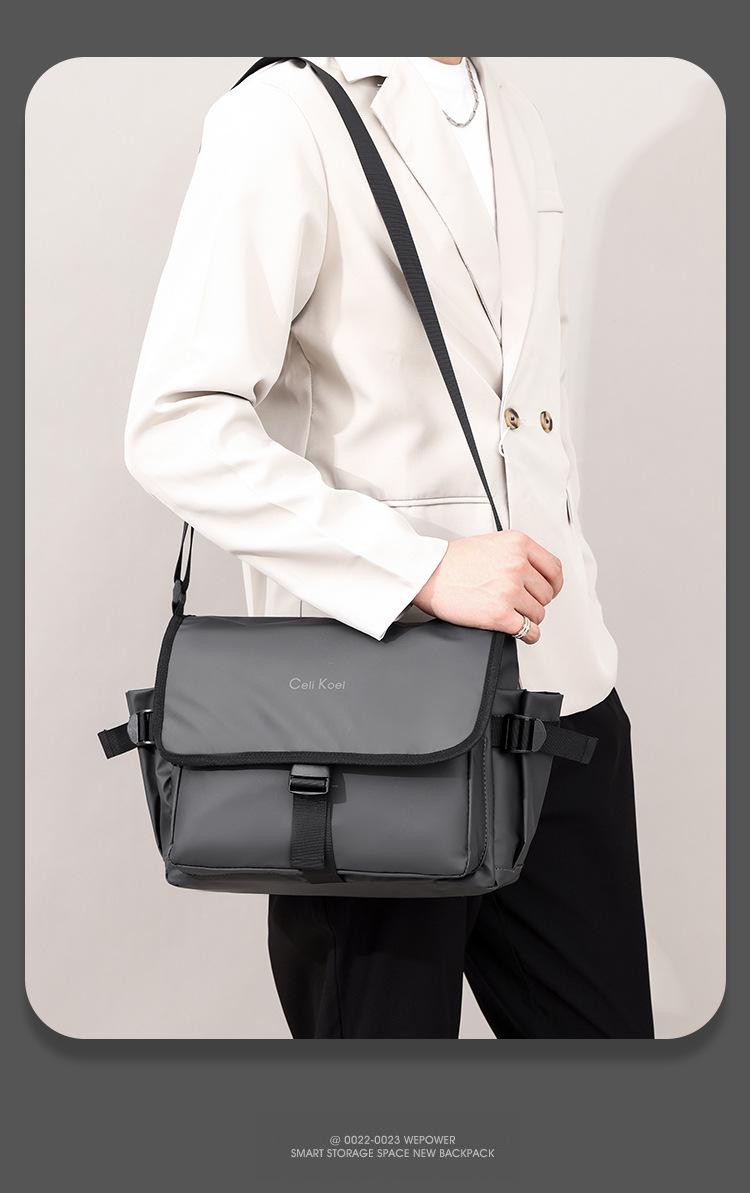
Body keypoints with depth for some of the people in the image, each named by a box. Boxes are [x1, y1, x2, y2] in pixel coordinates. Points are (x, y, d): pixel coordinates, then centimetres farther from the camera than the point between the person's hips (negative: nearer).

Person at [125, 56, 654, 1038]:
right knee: (380, 1027, 8)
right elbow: (178, 429, -19)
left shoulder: (518, 126, 16)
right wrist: (424, 568, -23)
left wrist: (568, 590, 17)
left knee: (603, 1025, 11)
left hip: (563, 693, 7)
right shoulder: (288, 117, -10)